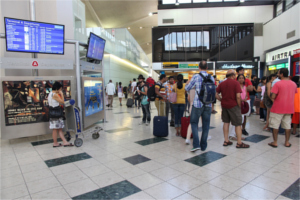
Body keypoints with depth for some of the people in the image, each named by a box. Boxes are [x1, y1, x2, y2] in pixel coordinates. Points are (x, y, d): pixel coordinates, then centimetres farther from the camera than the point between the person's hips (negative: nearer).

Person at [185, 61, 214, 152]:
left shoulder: (196, 76, -7)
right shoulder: (211, 78, 4)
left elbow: (187, 88, 2)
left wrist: (187, 83, 23)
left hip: (197, 104, -3)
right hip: (208, 105, 3)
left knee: (194, 122, 10)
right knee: (206, 125, 11)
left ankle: (196, 144, 0)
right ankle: (203, 146, 20)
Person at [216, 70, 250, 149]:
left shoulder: (222, 83, 6)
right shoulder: (236, 83, -10)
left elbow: (216, 94, 2)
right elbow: (238, 96, -17)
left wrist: (221, 100, 7)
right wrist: (239, 105, -6)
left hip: (224, 105, 6)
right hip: (233, 105, -6)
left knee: (226, 122, 15)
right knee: (238, 124, 4)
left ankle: (226, 141, 20)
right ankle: (239, 143, 9)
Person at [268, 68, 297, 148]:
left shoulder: (278, 84, -14)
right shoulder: (294, 84, 6)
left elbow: (272, 97, -17)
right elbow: (293, 95, 16)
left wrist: (275, 101, 2)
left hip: (278, 108, -6)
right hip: (289, 108, 6)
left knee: (275, 125, 4)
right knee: (287, 125, 12)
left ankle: (275, 142, 8)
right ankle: (287, 142, 19)